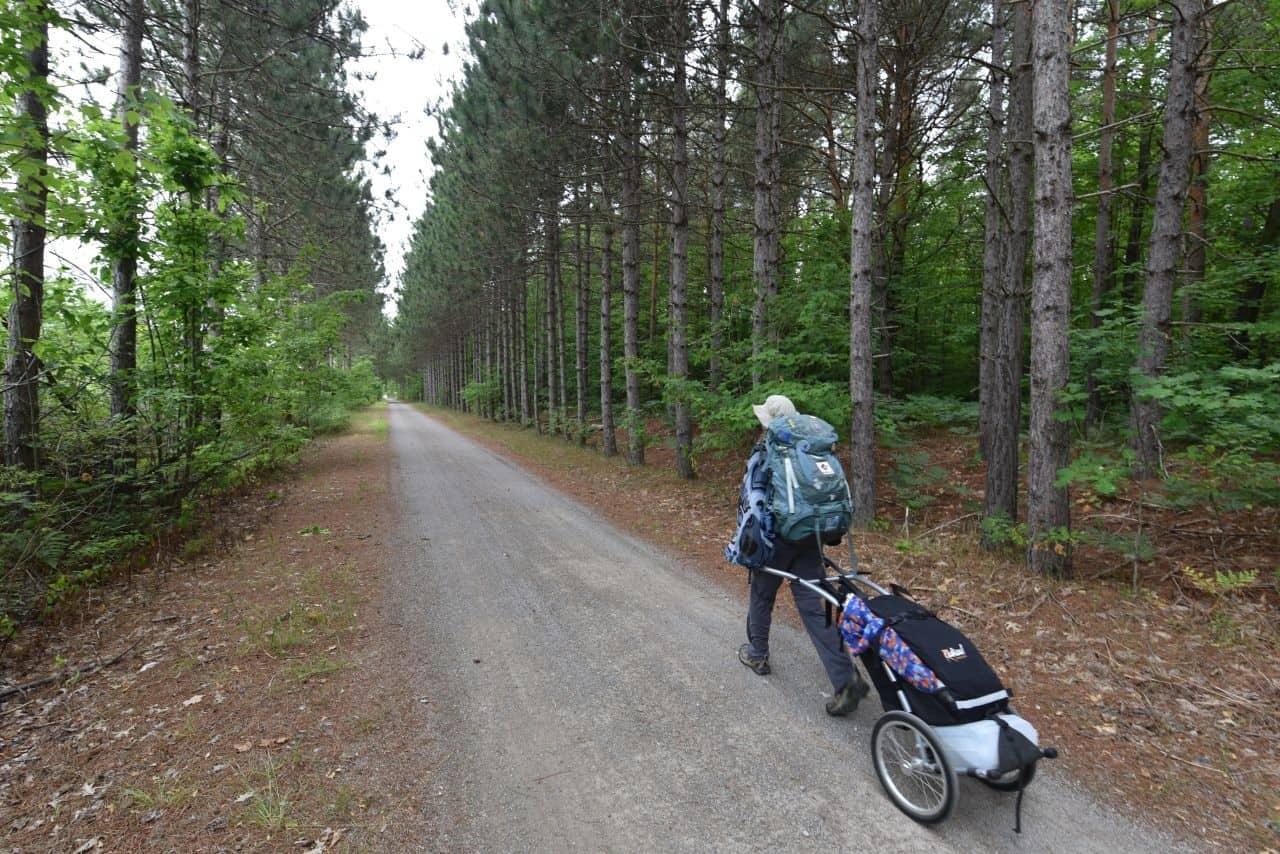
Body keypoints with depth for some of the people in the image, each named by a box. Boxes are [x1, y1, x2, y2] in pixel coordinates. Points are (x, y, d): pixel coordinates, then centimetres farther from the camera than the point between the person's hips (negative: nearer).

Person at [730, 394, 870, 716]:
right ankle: (846, 678, -3)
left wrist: (744, 541, -4)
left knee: (761, 597, 18)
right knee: (814, 606, 4)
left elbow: (752, 502, -13)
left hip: (774, 541, -4)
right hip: (809, 541, 5)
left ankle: (757, 655, 36)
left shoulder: (764, 455, -10)